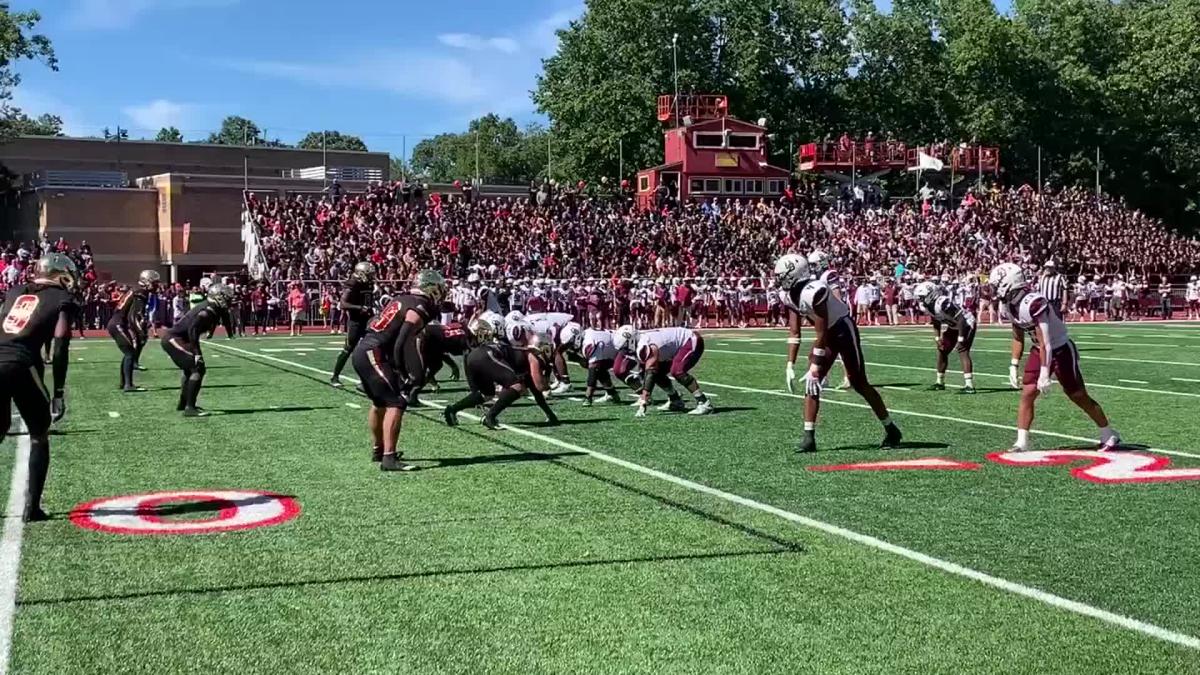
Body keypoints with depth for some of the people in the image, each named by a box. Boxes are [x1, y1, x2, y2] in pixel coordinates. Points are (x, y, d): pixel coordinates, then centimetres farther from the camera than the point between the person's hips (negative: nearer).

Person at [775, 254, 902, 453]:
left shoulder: (813, 291, -32)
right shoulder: (788, 295, -6)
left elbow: (822, 333, -27)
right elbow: (795, 332, 0)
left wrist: (815, 366, -22)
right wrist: (790, 365, -5)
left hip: (844, 330, -8)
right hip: (828, 334, 8)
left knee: (859, 383, 0)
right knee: (811, 383, -4)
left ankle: (891, 430, 16)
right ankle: (809, 437, -2)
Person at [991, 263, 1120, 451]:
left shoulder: (1033, 303, -31)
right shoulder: (1010, 306, -3)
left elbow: (1045, 342, -31)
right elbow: (1018, 338, 12)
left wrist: (1044, 374, -30)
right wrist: (1013, 366, 9)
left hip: (1061, 350, -7)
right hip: (1039, 350, 8)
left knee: (1079, 397, 3)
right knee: (1027, 394, -3)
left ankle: (1110, 437, 20)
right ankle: (1021, 443, 1)